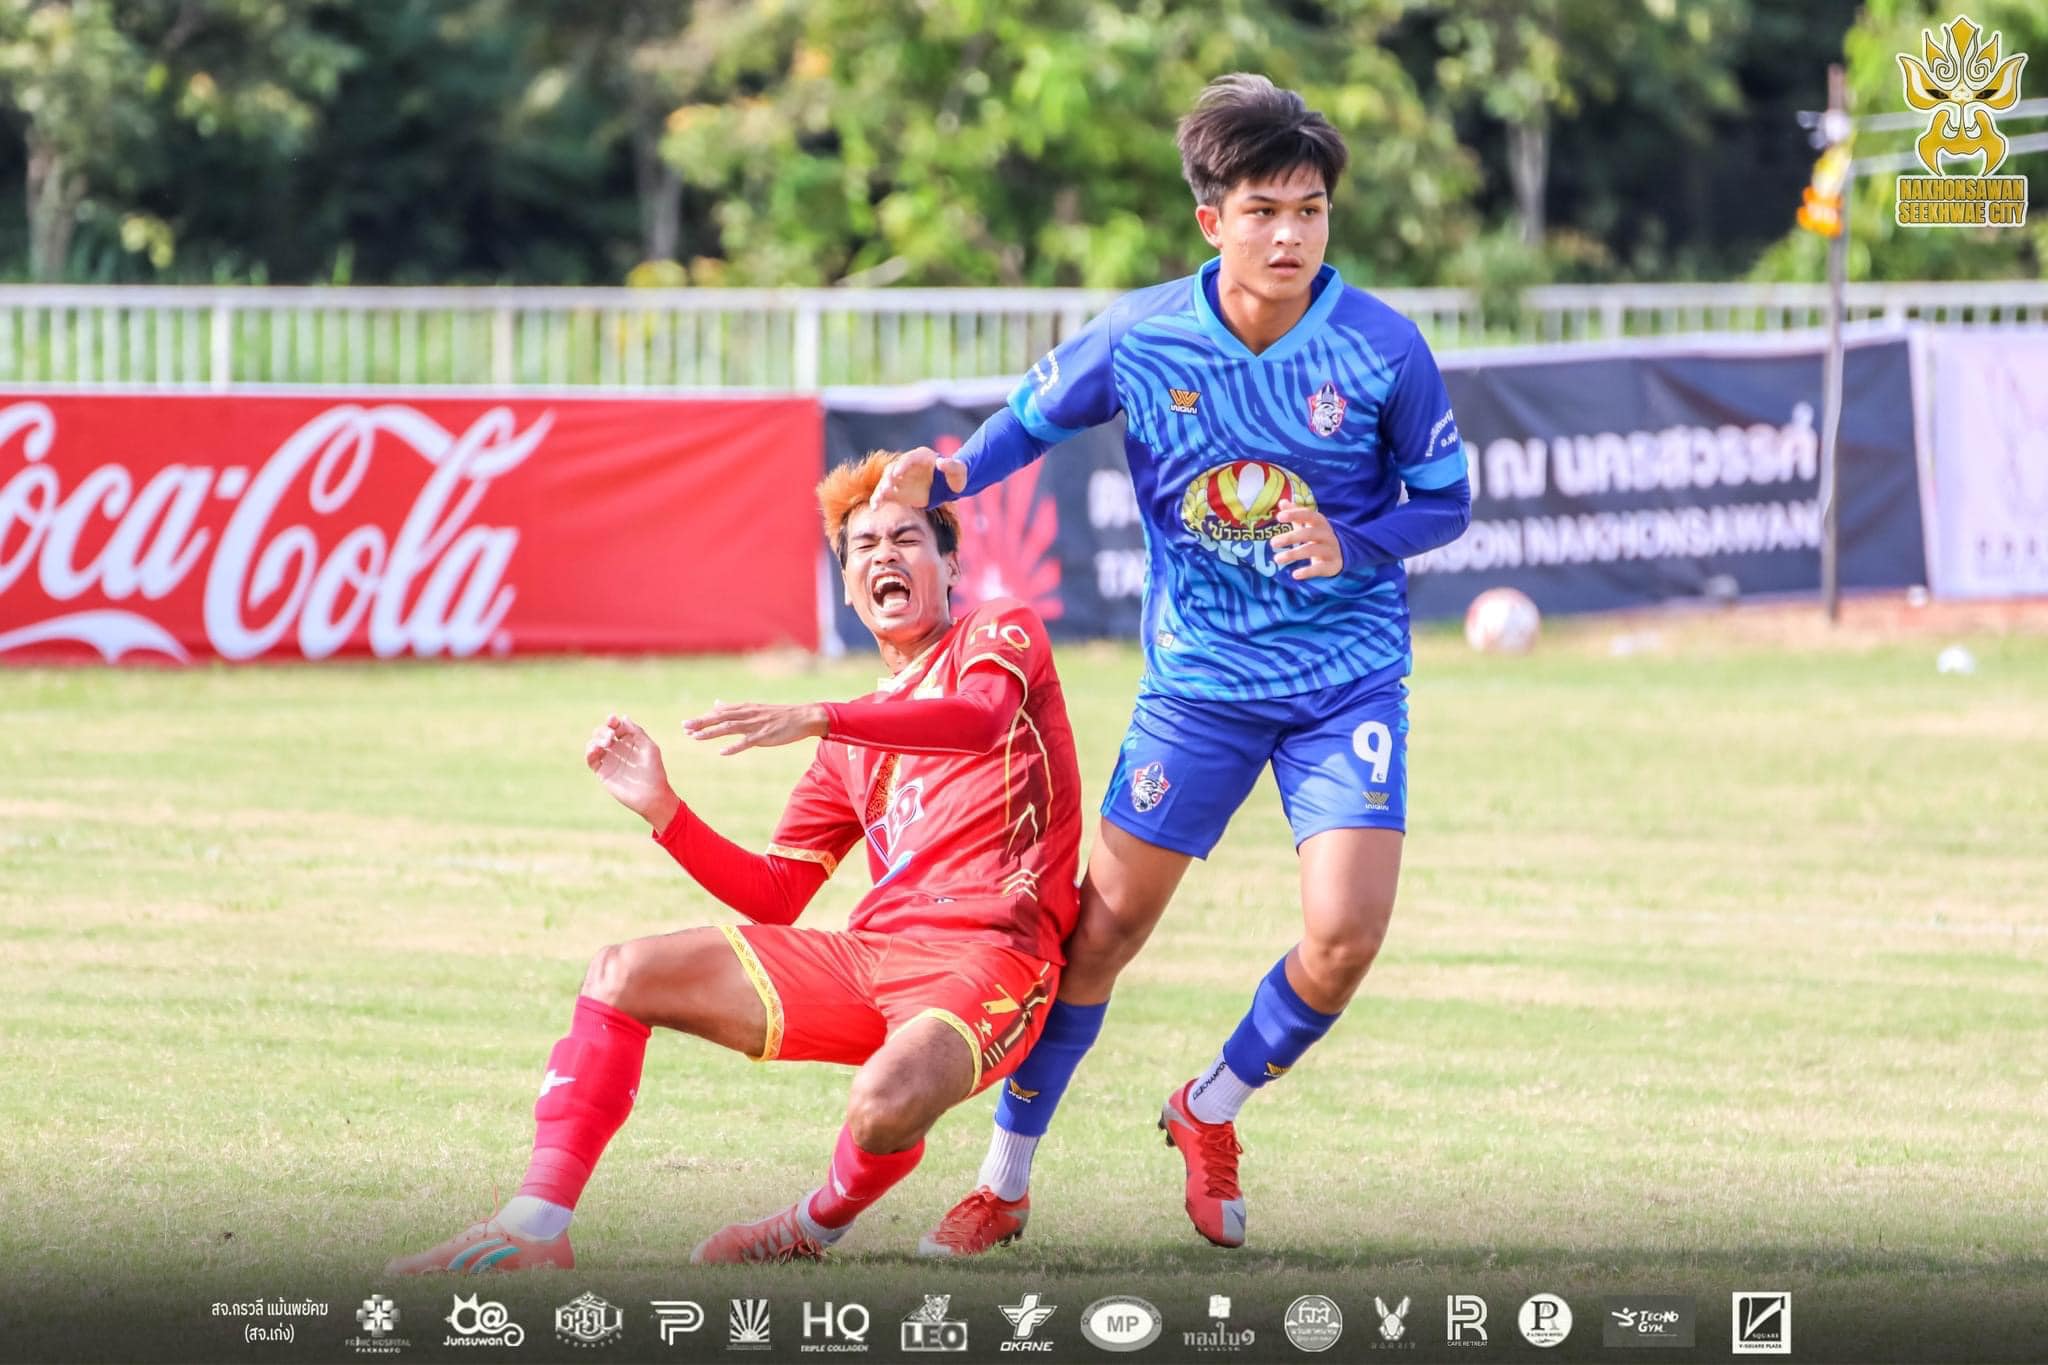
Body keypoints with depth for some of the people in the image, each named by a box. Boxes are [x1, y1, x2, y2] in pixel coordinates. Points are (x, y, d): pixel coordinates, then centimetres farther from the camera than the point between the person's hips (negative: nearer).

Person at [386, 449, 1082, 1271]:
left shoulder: (1000, 634, 8)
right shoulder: (850, 749, 26)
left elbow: (984, 717, -18)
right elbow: (773, 897, 19)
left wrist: (816, 721, -29)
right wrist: (662, 810, 5)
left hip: (982, 959, -7)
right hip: (867, 954, 7)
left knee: (886, 1101, -38)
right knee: (622, 973, -3)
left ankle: (818, 1228, -2)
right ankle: (534, 1228, -9)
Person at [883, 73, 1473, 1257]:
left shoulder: (1382, 347, -13)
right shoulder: (1141, 338, -10)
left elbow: (1445, 502, -1)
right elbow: (1036, 419, 7)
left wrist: (1350, 545, -20)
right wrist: (940, 480, -13)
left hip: (1350, 679, -1)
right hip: (1199, 674, 1)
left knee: (1346, 937, -16)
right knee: (1104, 926, 0)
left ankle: (1212, 1111, 15)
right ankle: (1005, 1182, 17)